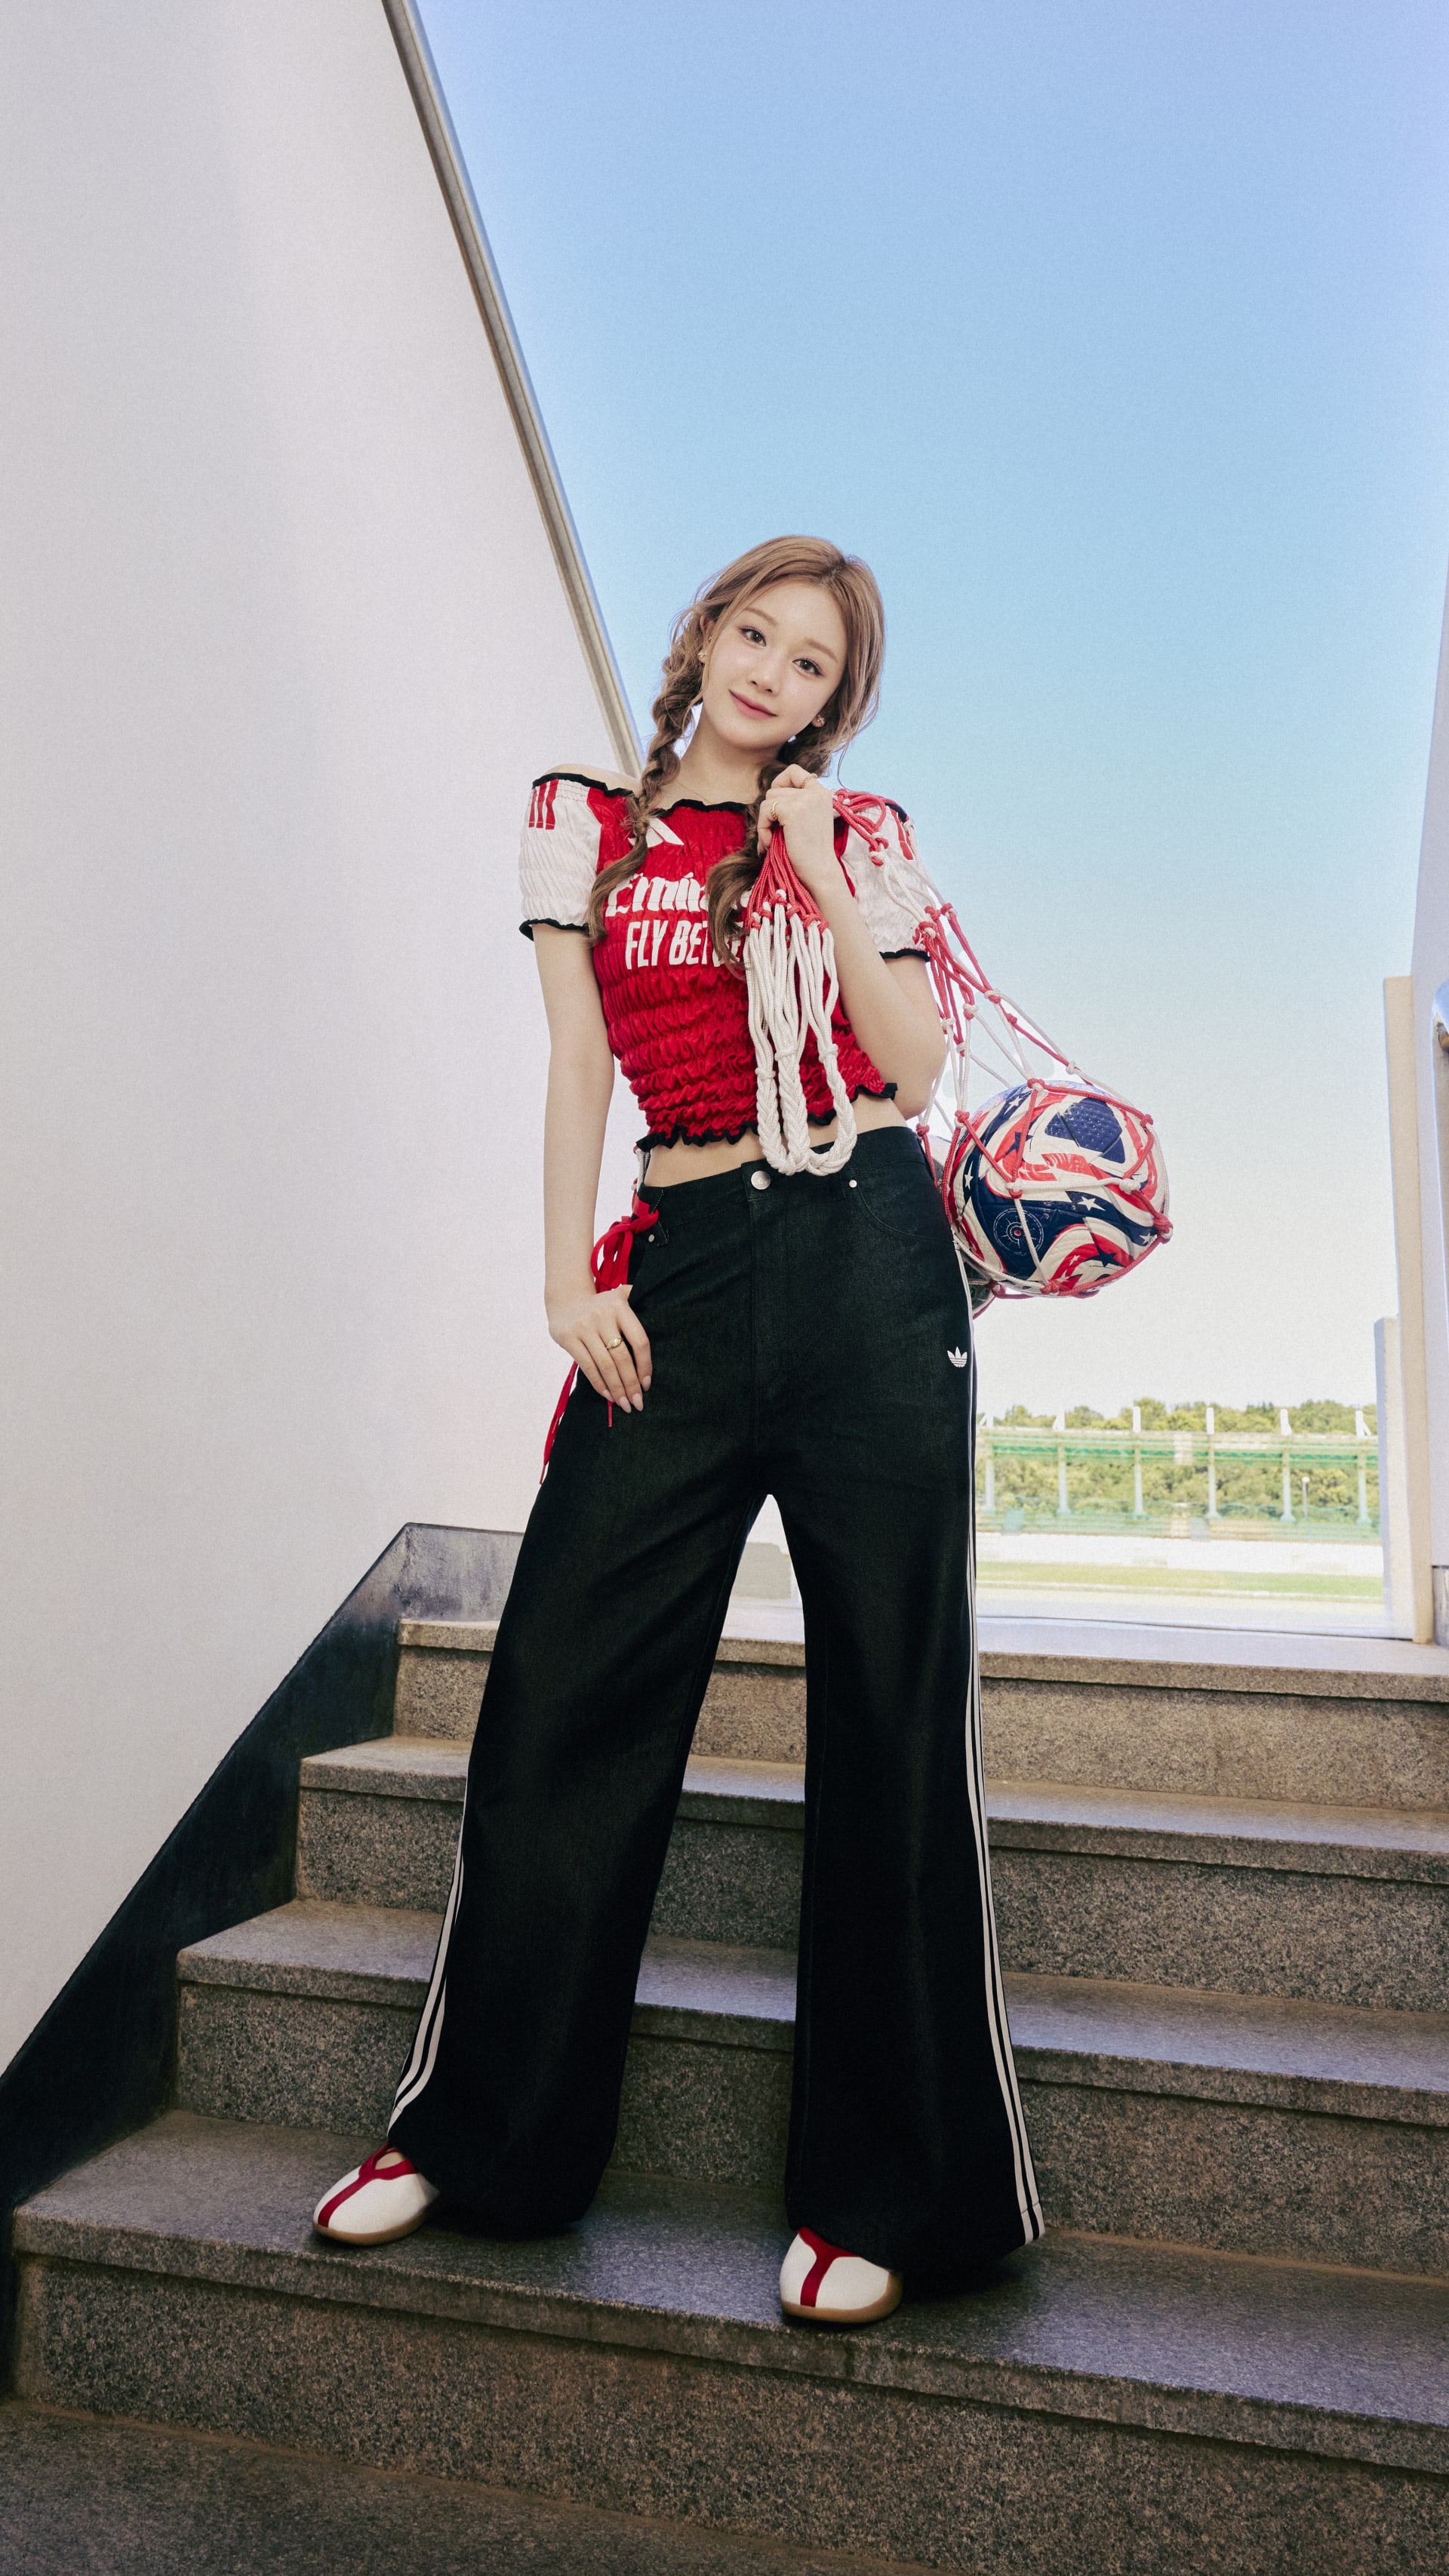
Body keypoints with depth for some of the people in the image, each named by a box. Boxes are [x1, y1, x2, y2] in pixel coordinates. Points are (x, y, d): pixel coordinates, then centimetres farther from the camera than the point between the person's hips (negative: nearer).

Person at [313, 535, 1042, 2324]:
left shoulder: (860, 837, 14)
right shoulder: (589, 821, 14)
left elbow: (916, 1065, 4)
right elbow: (580, 1058, 7)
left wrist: (825, 882, -2)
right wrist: (568, 1271, -3)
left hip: (871, 1254, 0)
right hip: (684, 1262, 1)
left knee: (892, 1705, -2)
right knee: (565, 1679, -1)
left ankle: (880, 2191, 10)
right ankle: (477, 2128, 18)